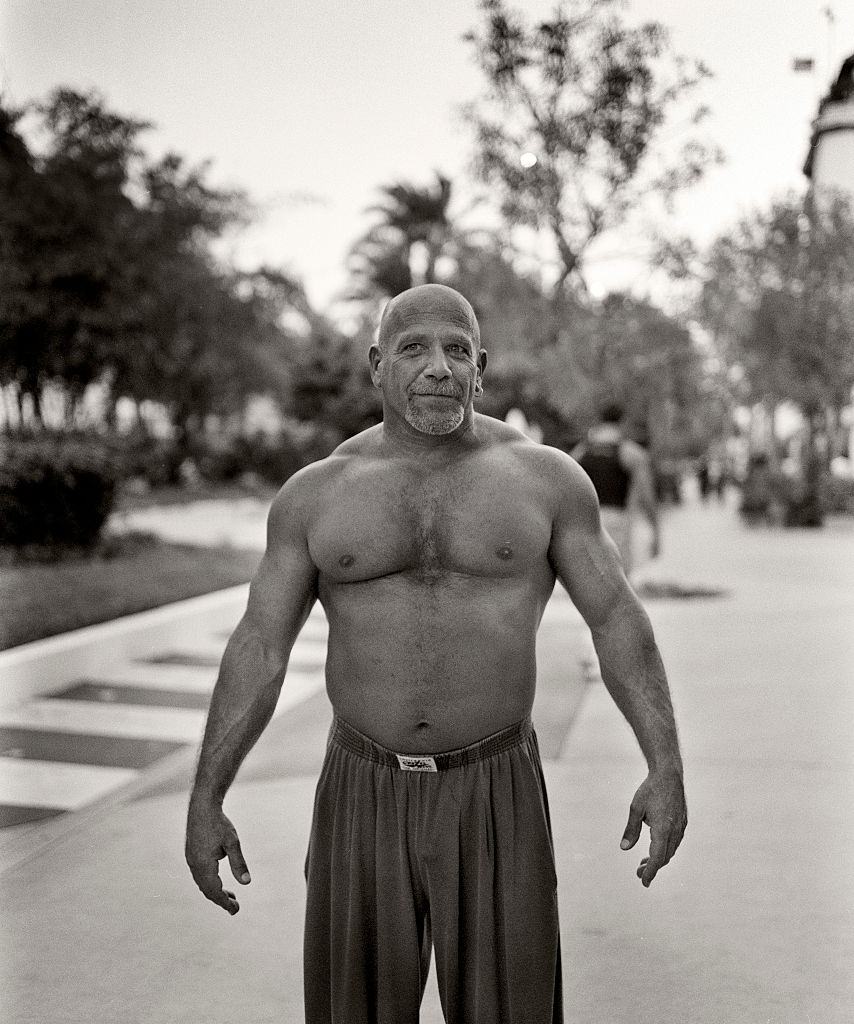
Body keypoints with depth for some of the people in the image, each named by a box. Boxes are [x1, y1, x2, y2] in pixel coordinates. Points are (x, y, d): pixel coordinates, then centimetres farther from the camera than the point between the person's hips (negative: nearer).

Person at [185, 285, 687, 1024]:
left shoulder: (545, 476, -3)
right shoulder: (315, 493, -1)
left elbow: (618, 619, -3)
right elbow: (259, 648, -1)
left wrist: (667, 768, -11)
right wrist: (205, 801, -5)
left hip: (495, 797, -1)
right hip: (364, 797, 1)